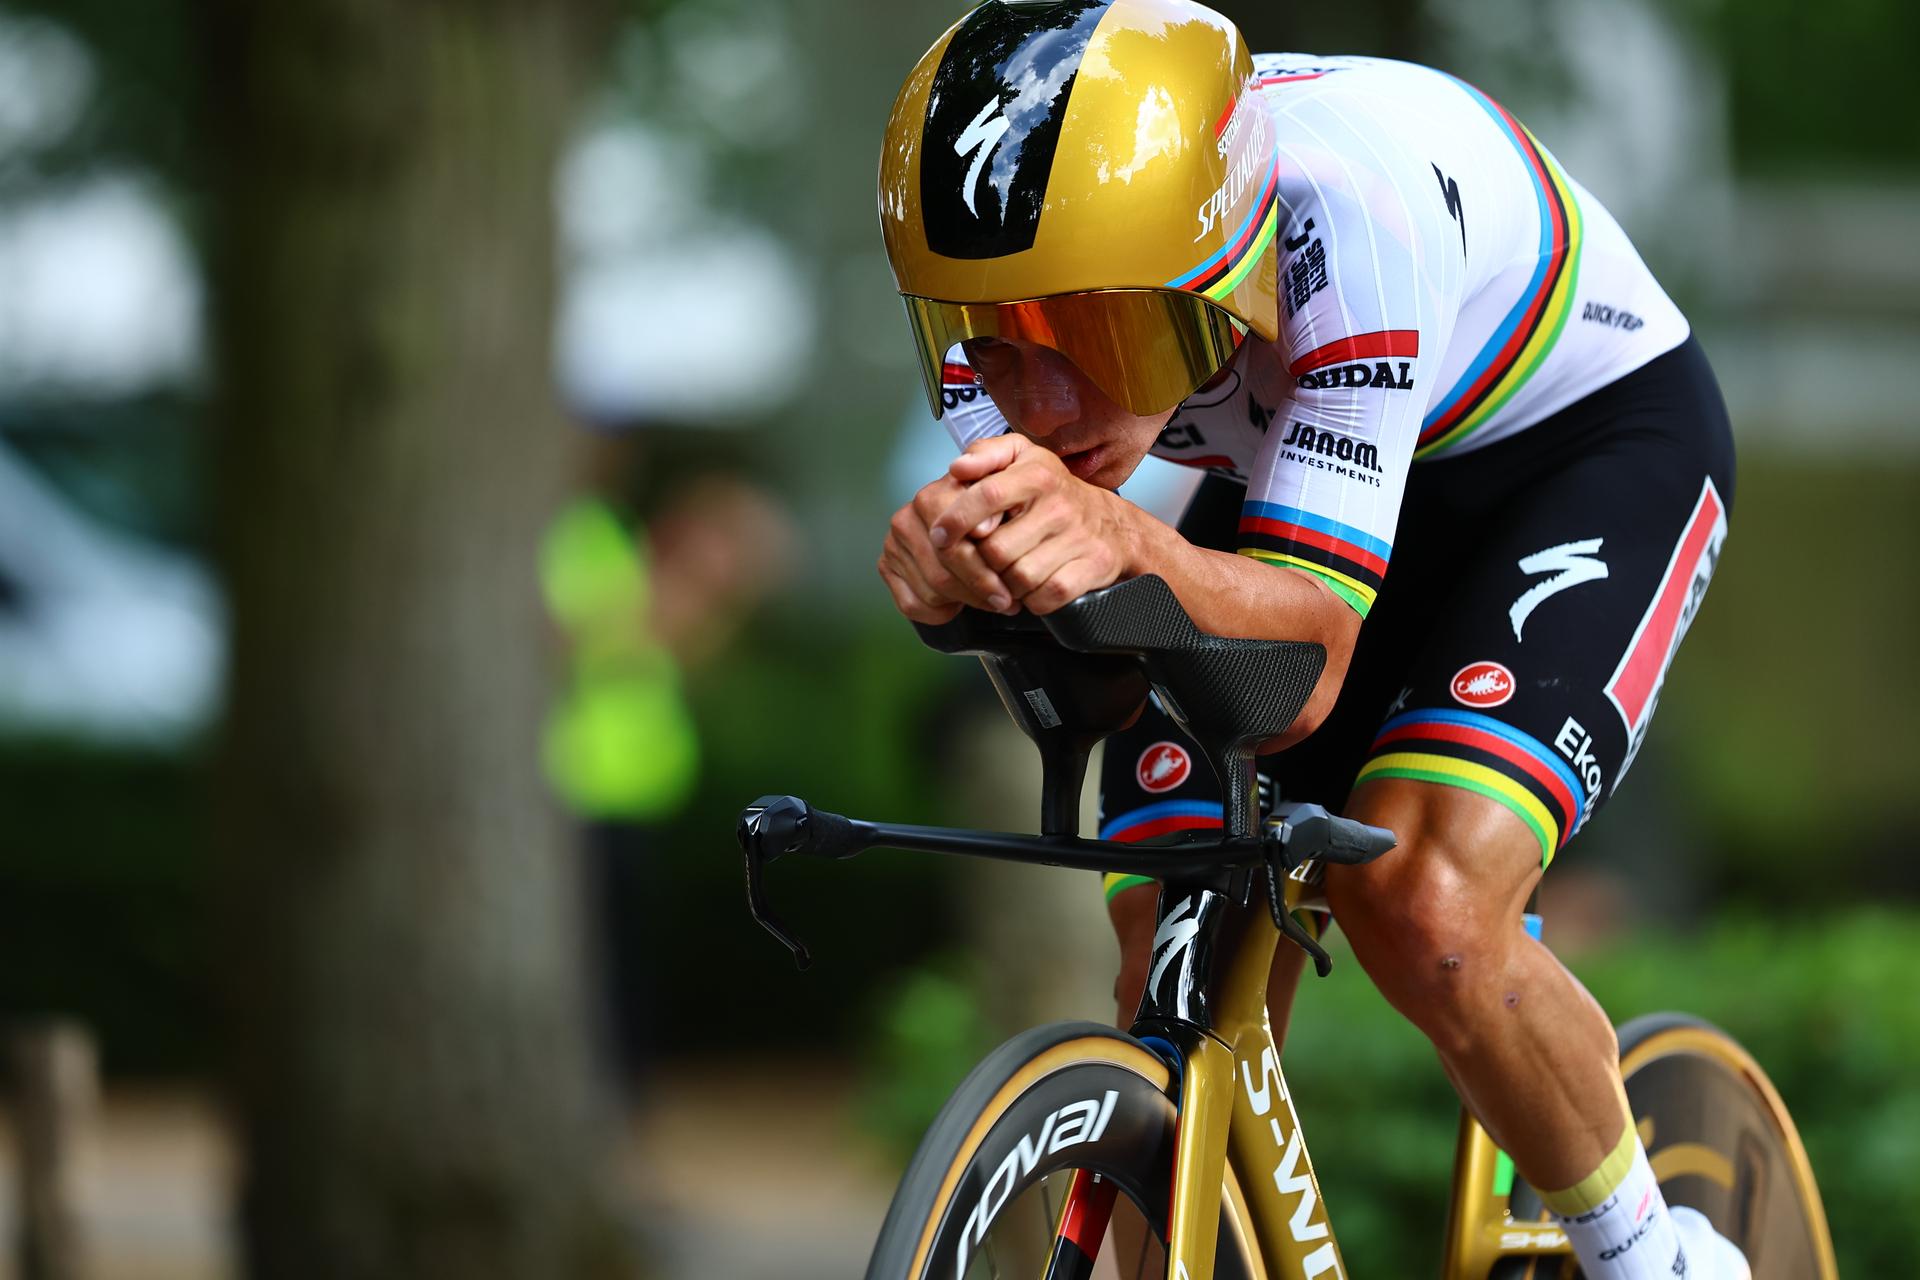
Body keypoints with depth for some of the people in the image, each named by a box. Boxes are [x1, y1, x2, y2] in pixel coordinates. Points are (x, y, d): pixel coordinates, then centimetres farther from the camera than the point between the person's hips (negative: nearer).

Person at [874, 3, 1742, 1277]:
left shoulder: (1355, 204, -40)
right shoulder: (1025, 263, -25)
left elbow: (1307, 665, -42)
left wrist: (1125, 544, -63)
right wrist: (949, 561, -55)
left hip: (1584, 442, -5)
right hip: (1293, 478, 5)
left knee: (1422, 907, -26)